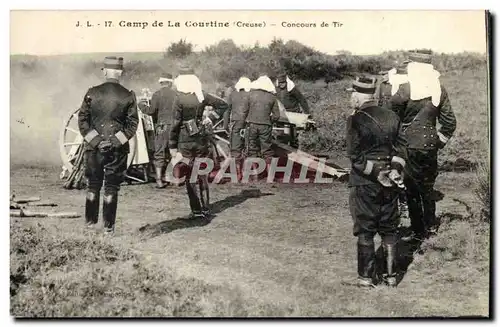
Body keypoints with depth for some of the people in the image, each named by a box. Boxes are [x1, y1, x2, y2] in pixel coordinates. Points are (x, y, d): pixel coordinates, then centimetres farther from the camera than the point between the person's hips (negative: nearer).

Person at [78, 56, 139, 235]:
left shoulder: (92, 93, -4)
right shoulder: (128, 96, -5)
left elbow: (82, 119, -3)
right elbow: (133, 124, -5)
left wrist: (92, 139, -2)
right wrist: (118, 140, -2)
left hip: (94, 147, 1)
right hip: (117, 149, -1)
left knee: (93, 185, 15)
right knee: (111, 187, 7)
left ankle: (90, 221, 21)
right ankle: (108, 226, 9)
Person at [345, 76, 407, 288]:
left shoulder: (356, 120, -12)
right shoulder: (392, 118, 5)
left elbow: (355, 156, -17)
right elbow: (400, 148, 2)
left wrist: (377, 173, -13)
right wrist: (395, 170, -8)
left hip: (365, 183, -5)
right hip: (389, 185, 5)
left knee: (365, 232, 6)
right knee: (389, 230, 14)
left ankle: (366, 277, 11)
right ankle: (391, 275, 18)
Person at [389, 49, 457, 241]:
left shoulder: (405, 89, -15)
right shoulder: (440, 90, 1)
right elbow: (449, 122, 6)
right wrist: (439, 141, 15)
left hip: (410, 145, -5)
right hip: (431, 145, 5)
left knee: (412, 189, 7)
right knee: (427, 185, 20)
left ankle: (418, 231, 12)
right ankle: (431, 224, 29)